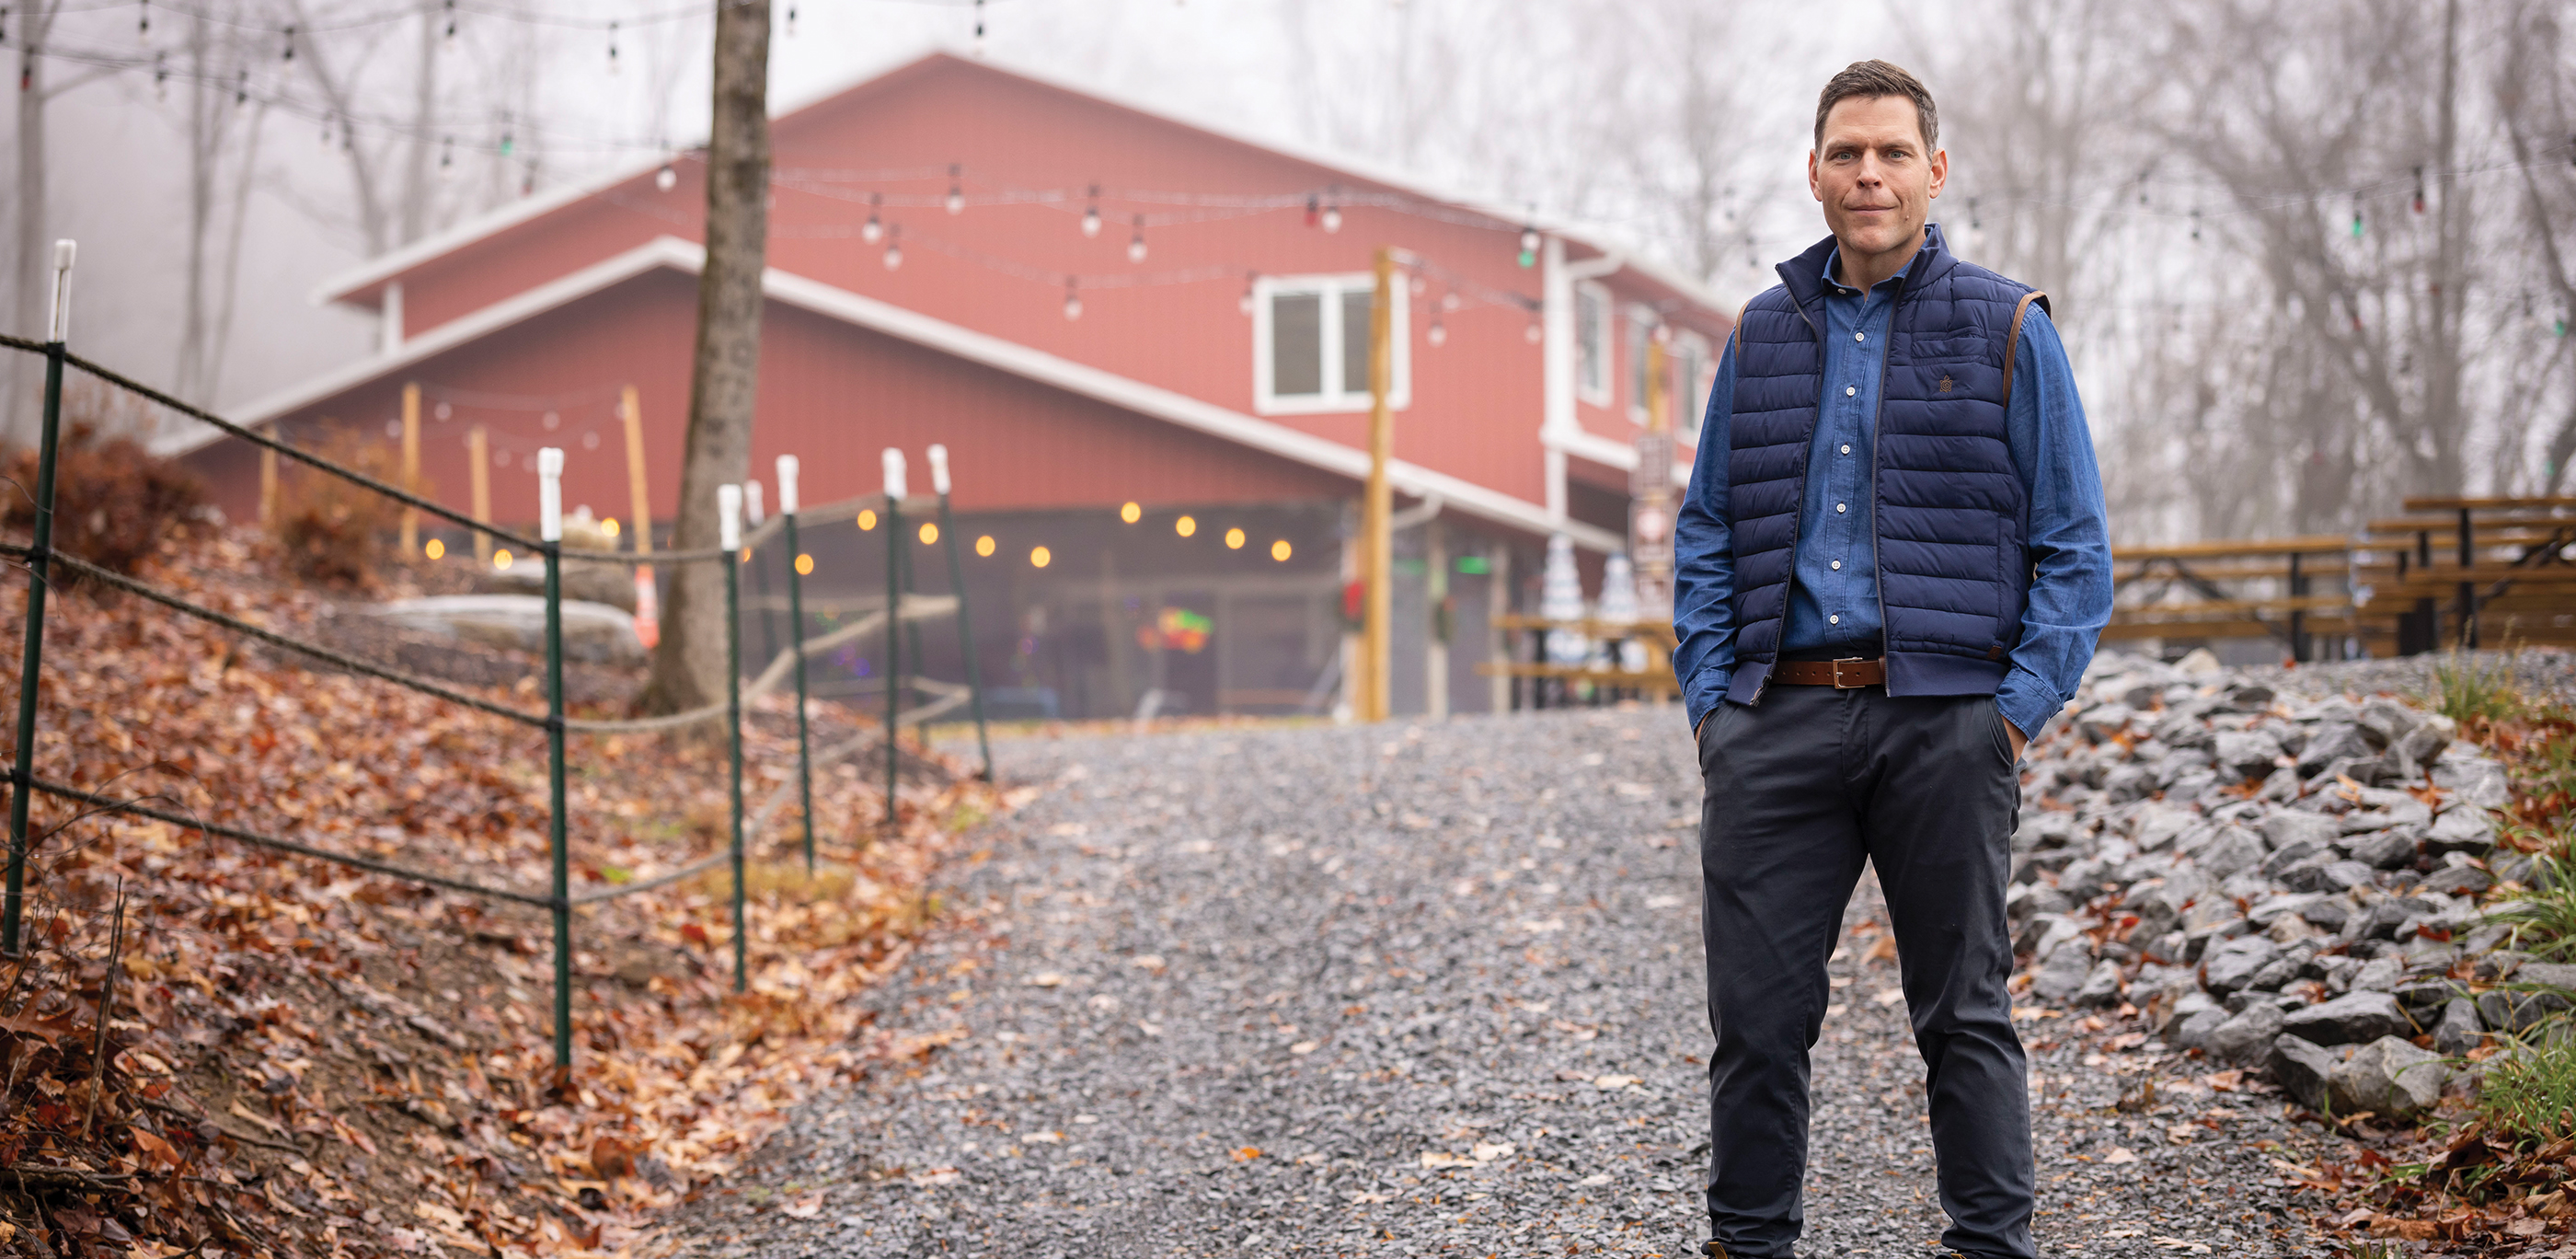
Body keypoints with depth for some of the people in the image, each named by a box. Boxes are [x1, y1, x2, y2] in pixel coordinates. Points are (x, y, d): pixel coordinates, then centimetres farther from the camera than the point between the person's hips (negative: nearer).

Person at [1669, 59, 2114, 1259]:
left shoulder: (2007, 331, 3)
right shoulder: (1763, 335, 13)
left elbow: (2074, 547, 2)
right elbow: (1704, 532, 17)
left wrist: (2021, 707, -7)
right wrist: (1709, 694, 5)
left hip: (1942, 721, -2)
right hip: (1776, 719, 3)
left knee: (1964, 1011, 5)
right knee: (1756, 1008, 3)